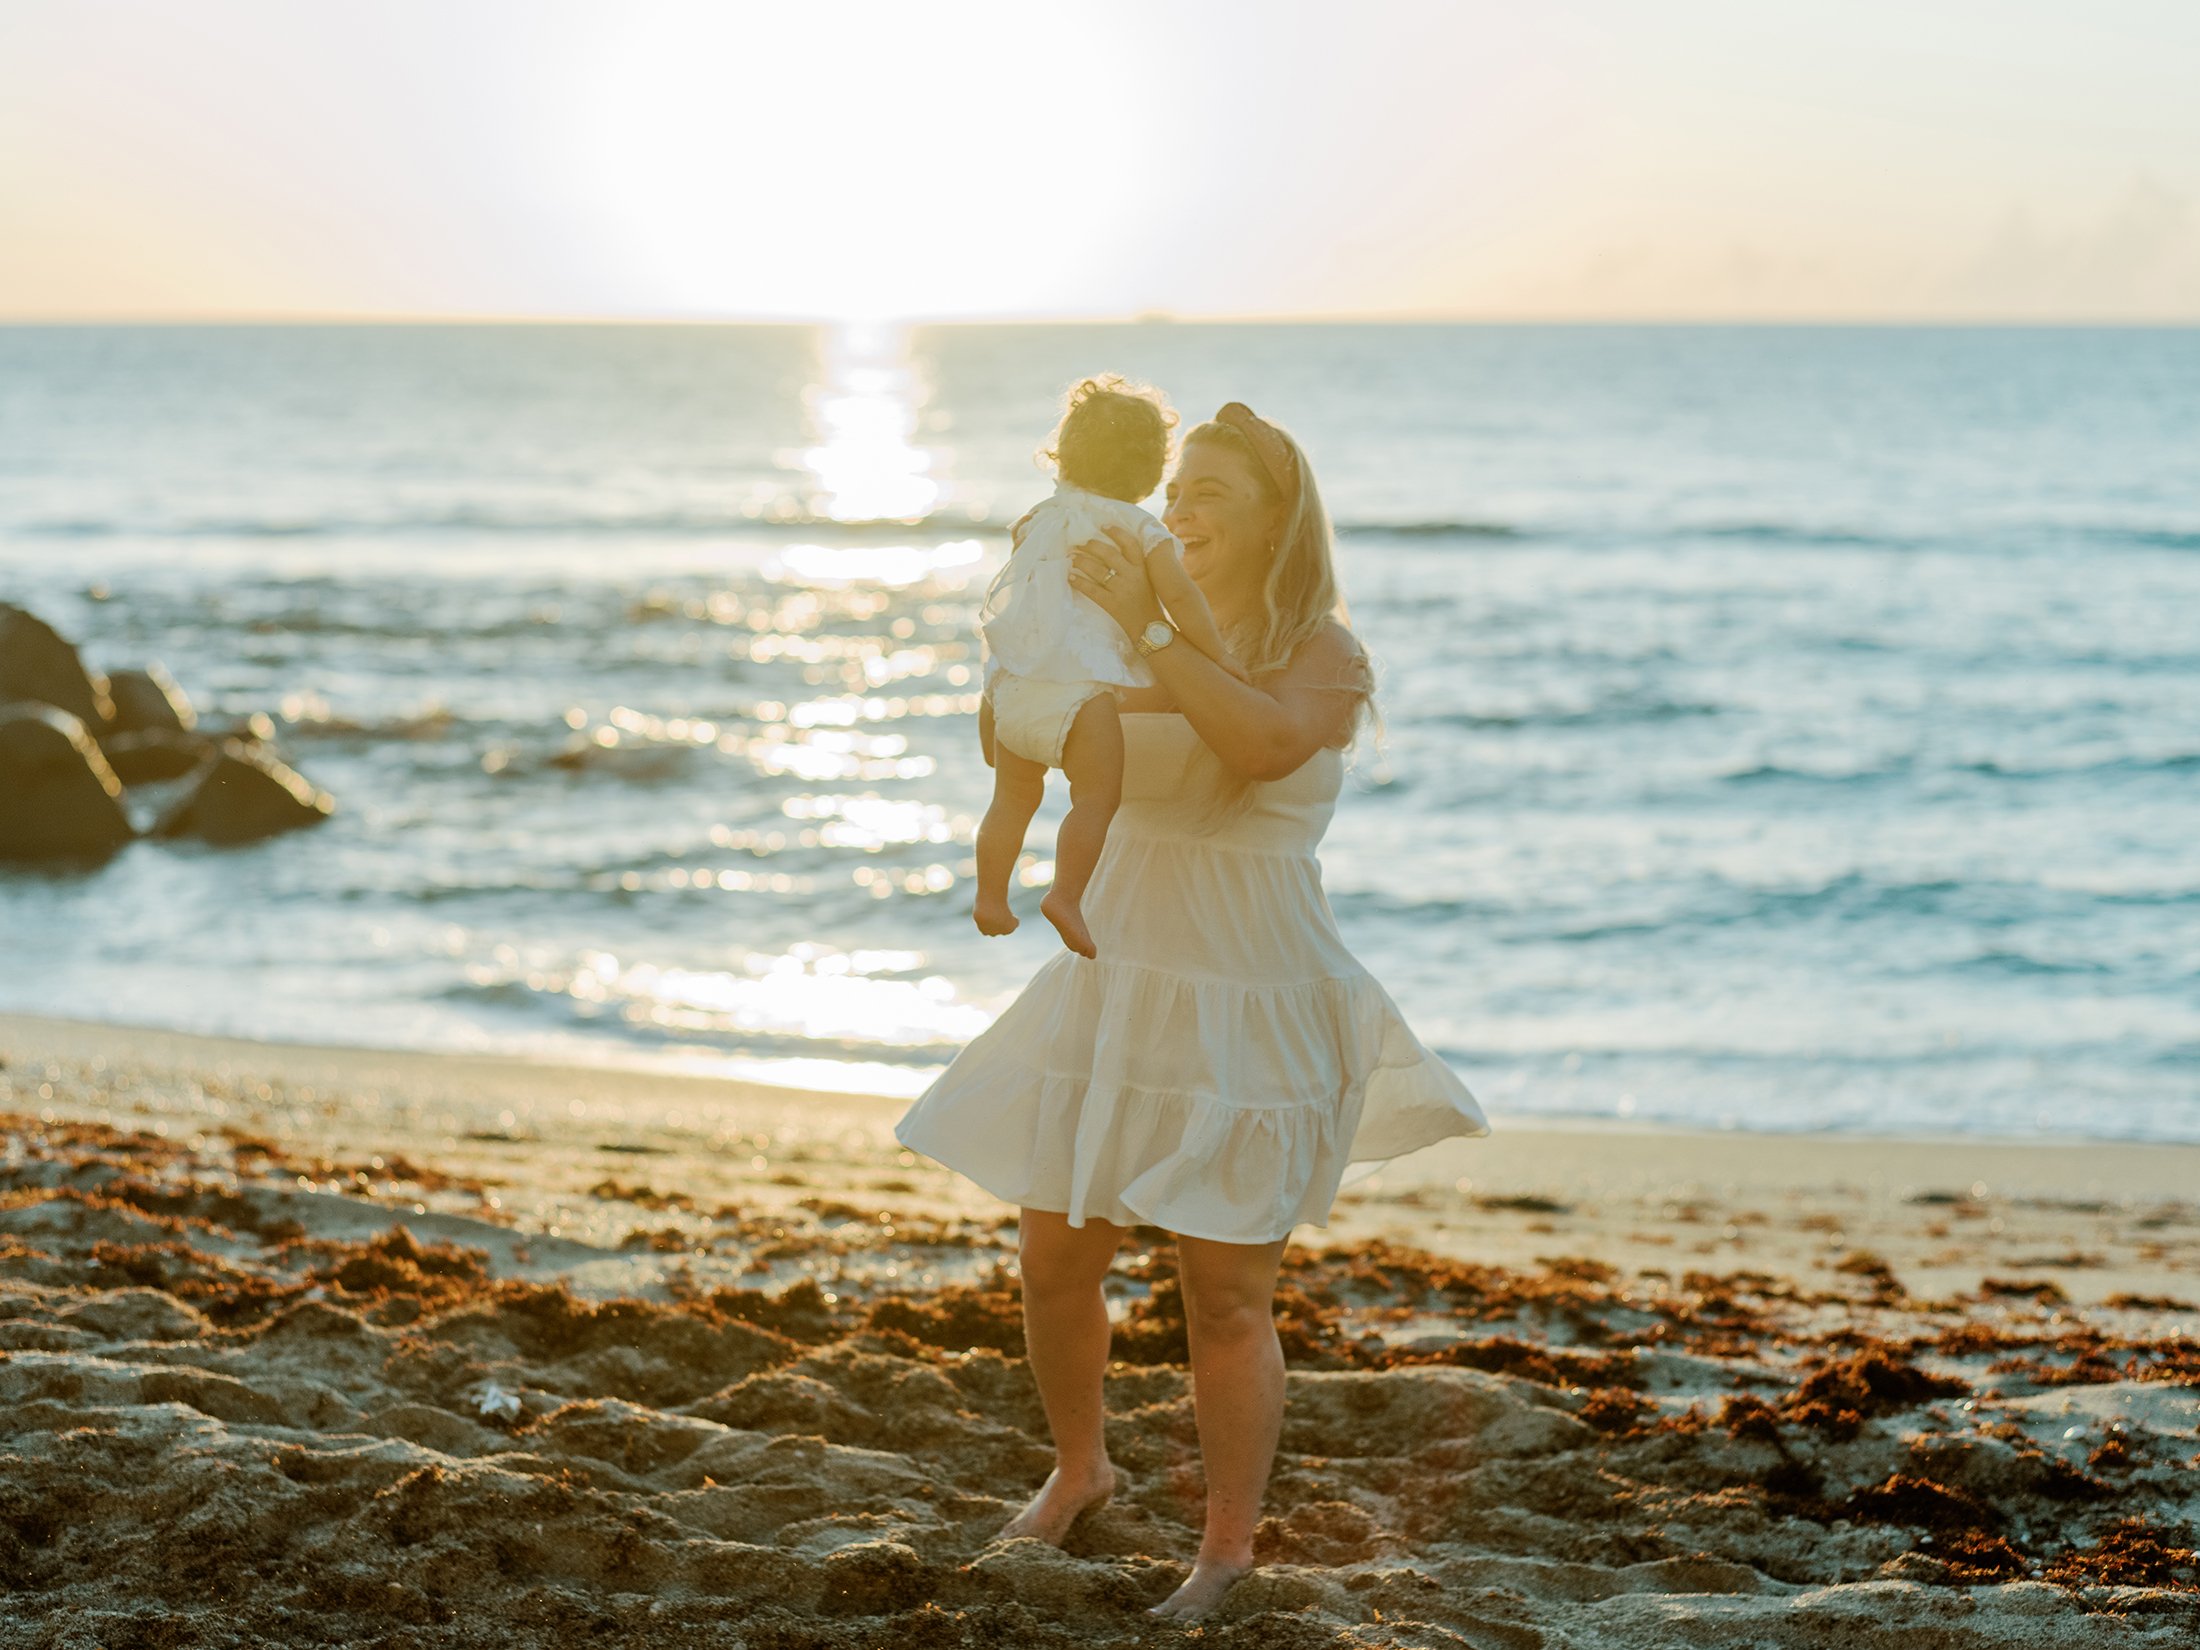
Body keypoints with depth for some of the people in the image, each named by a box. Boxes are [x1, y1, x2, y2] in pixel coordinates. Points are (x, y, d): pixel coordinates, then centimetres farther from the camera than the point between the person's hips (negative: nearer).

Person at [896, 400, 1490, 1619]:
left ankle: (1227, 1549, 14)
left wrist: (1146, 635, -32)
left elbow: (1267, 745, -29)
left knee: (1226, 1297, -2)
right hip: (1111, 991, 5)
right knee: (1053, 1256, 11)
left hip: (1247, 1013, -5)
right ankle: (1078, 1469, 36)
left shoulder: (1322, 656, -7)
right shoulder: (1153, 644, 8)